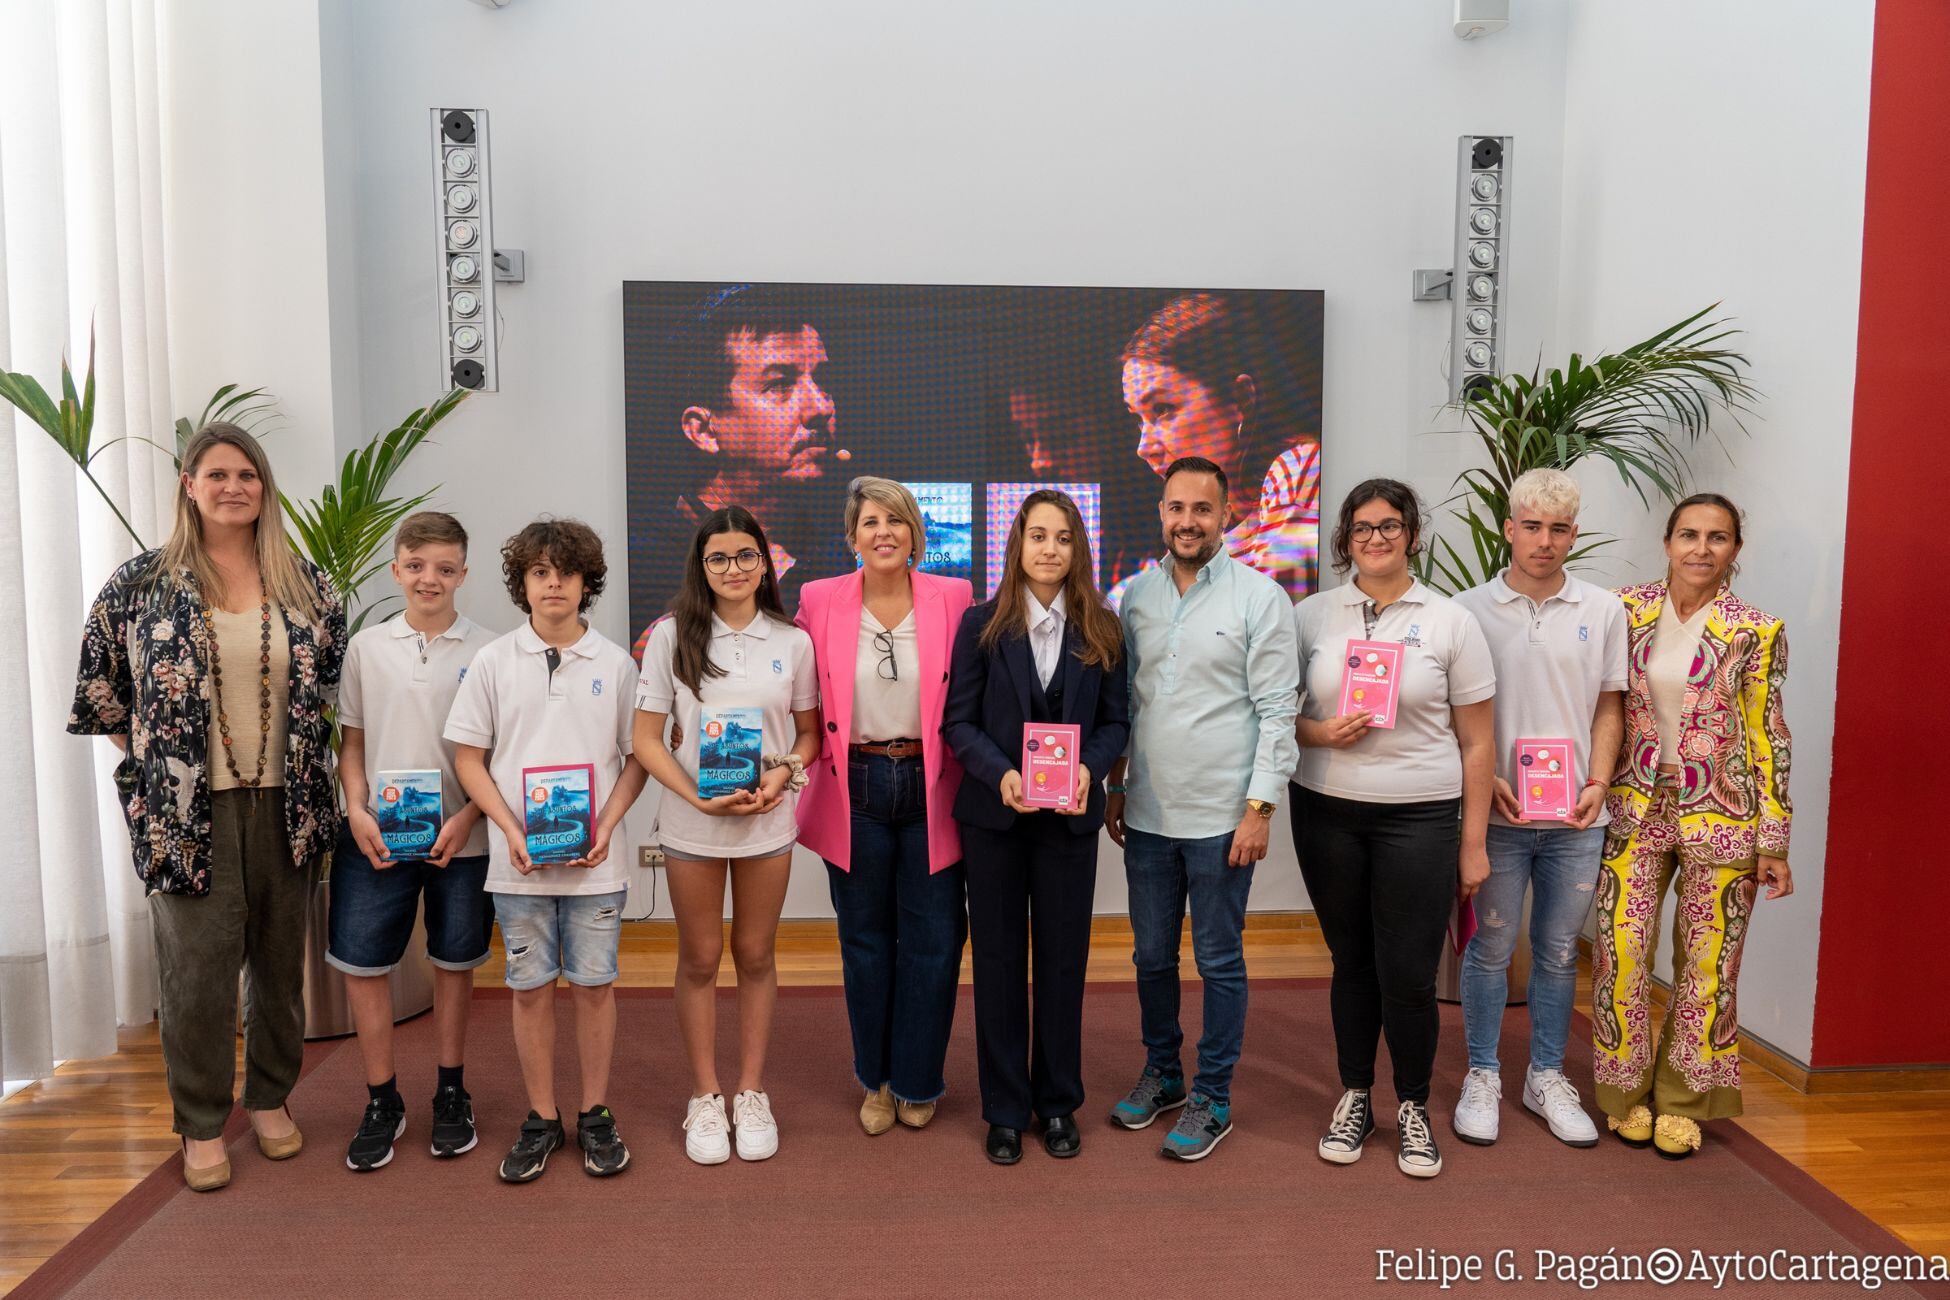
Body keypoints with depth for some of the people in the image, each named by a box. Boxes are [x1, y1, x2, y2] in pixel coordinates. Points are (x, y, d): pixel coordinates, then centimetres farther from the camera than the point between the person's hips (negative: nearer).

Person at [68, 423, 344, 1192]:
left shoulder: (304, 583, 4)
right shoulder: (141, 583, -2)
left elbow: (335, 675, 16)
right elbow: (100, 684, 6)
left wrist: (302, 749, 9)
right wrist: (153, 756, 4)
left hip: (285, 806, 2)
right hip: (188, 812, -2)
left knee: (280, 963, 12)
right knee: (197, 971, 3)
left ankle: (271, 1099, 31)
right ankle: (201, 1126, 21)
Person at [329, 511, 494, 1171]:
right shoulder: (367, 646, 5)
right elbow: (351, 740, 10)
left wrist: (467, 817, -12)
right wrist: (357, 811, -4)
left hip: (459, 838, -2)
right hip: (376, 836, 2)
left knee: (455, 964, 11)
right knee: (361, 964, 3)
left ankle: (451, 1092, 28)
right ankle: (382, 1102, 21)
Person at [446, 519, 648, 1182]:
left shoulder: (616, 664, 1)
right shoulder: (492, 662, 2)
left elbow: (637, 756, 5)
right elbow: (469, 758, 3)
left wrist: (606, 826, -9)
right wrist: (511, 830, -9)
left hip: (594, 861, 0)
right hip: (519, 862, 0)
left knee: (594, 984, 7)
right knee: (530, 988, 9)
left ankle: (595, 1115, 22)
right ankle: (542, 1119, 24)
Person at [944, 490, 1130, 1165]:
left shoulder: (1102, 631, 3)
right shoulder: (981, 624, -1)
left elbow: (1116, 720, 4)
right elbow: (959, 720, -4)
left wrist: (1088, 767, -16)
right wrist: (1001, 774, -20)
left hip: (1070, 817, 1)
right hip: (993, 814, -1)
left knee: (1063, 958, 9)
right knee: (998, 959, 8)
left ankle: (1059, 1103, 26)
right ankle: (1006, 1109, 21)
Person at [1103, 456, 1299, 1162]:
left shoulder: (1258, 596, -7)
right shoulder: (1138, 593, 7)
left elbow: (1277, 710, -8)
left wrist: (1260, 807, -13)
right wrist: (1115, 786, 11)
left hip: (1221, 816, -4)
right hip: (1148, 813, 5)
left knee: (1219, 962, 7)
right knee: (1151, 955, 16)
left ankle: (1212, 1098, 23)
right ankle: (1162, 1072, 35)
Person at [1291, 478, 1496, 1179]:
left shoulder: (1451, 621, 1)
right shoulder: (1312, 615, 4)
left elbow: (1477, 742, 2)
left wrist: (1473, 843, 0)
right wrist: (1320, 733, -13)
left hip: (1420, 817, -1)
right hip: (1326, 812, 2)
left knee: (1408, 974, -1)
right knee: (1351, 962, 11)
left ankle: (1412, 1107, 23)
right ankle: (1354, 1097, 30)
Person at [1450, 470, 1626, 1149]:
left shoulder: (1603, 610, 4)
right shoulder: (1469, 610, -2)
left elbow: (1609, 707, 9)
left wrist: (1598, 782, -4)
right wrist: (1483, 779, -11)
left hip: (1575, 817, 2)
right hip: (1496, 813, -2)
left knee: (1559, 952, 13)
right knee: (1490, 948, 7)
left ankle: (1546, 1078, 29)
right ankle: (1482, 1077, 23)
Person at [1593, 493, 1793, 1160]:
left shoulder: (1756, 633, -5)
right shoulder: (1626, 610, 1)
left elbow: (1769, 739, -2)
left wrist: (1775, 842, -2)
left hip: (1719, 816, -1)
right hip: (1636, 806, 1)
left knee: (1708, 961, 6)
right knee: (1619, 950, 1)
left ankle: (1682, 1101, 25)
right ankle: (1627, 1091, 21)